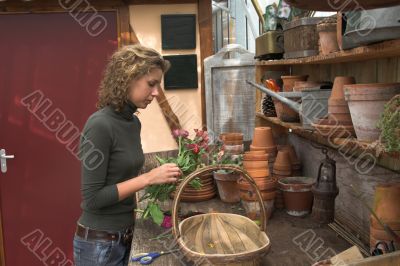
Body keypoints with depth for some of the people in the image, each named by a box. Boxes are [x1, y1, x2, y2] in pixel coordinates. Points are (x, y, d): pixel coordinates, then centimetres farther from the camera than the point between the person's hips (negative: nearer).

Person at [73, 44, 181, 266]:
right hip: (99, 243, -7)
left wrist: (158, 180, 1)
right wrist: (148, 178, -22)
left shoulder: (133, 122, 2)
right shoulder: (99, 125, -21)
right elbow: (92, 197, -21)